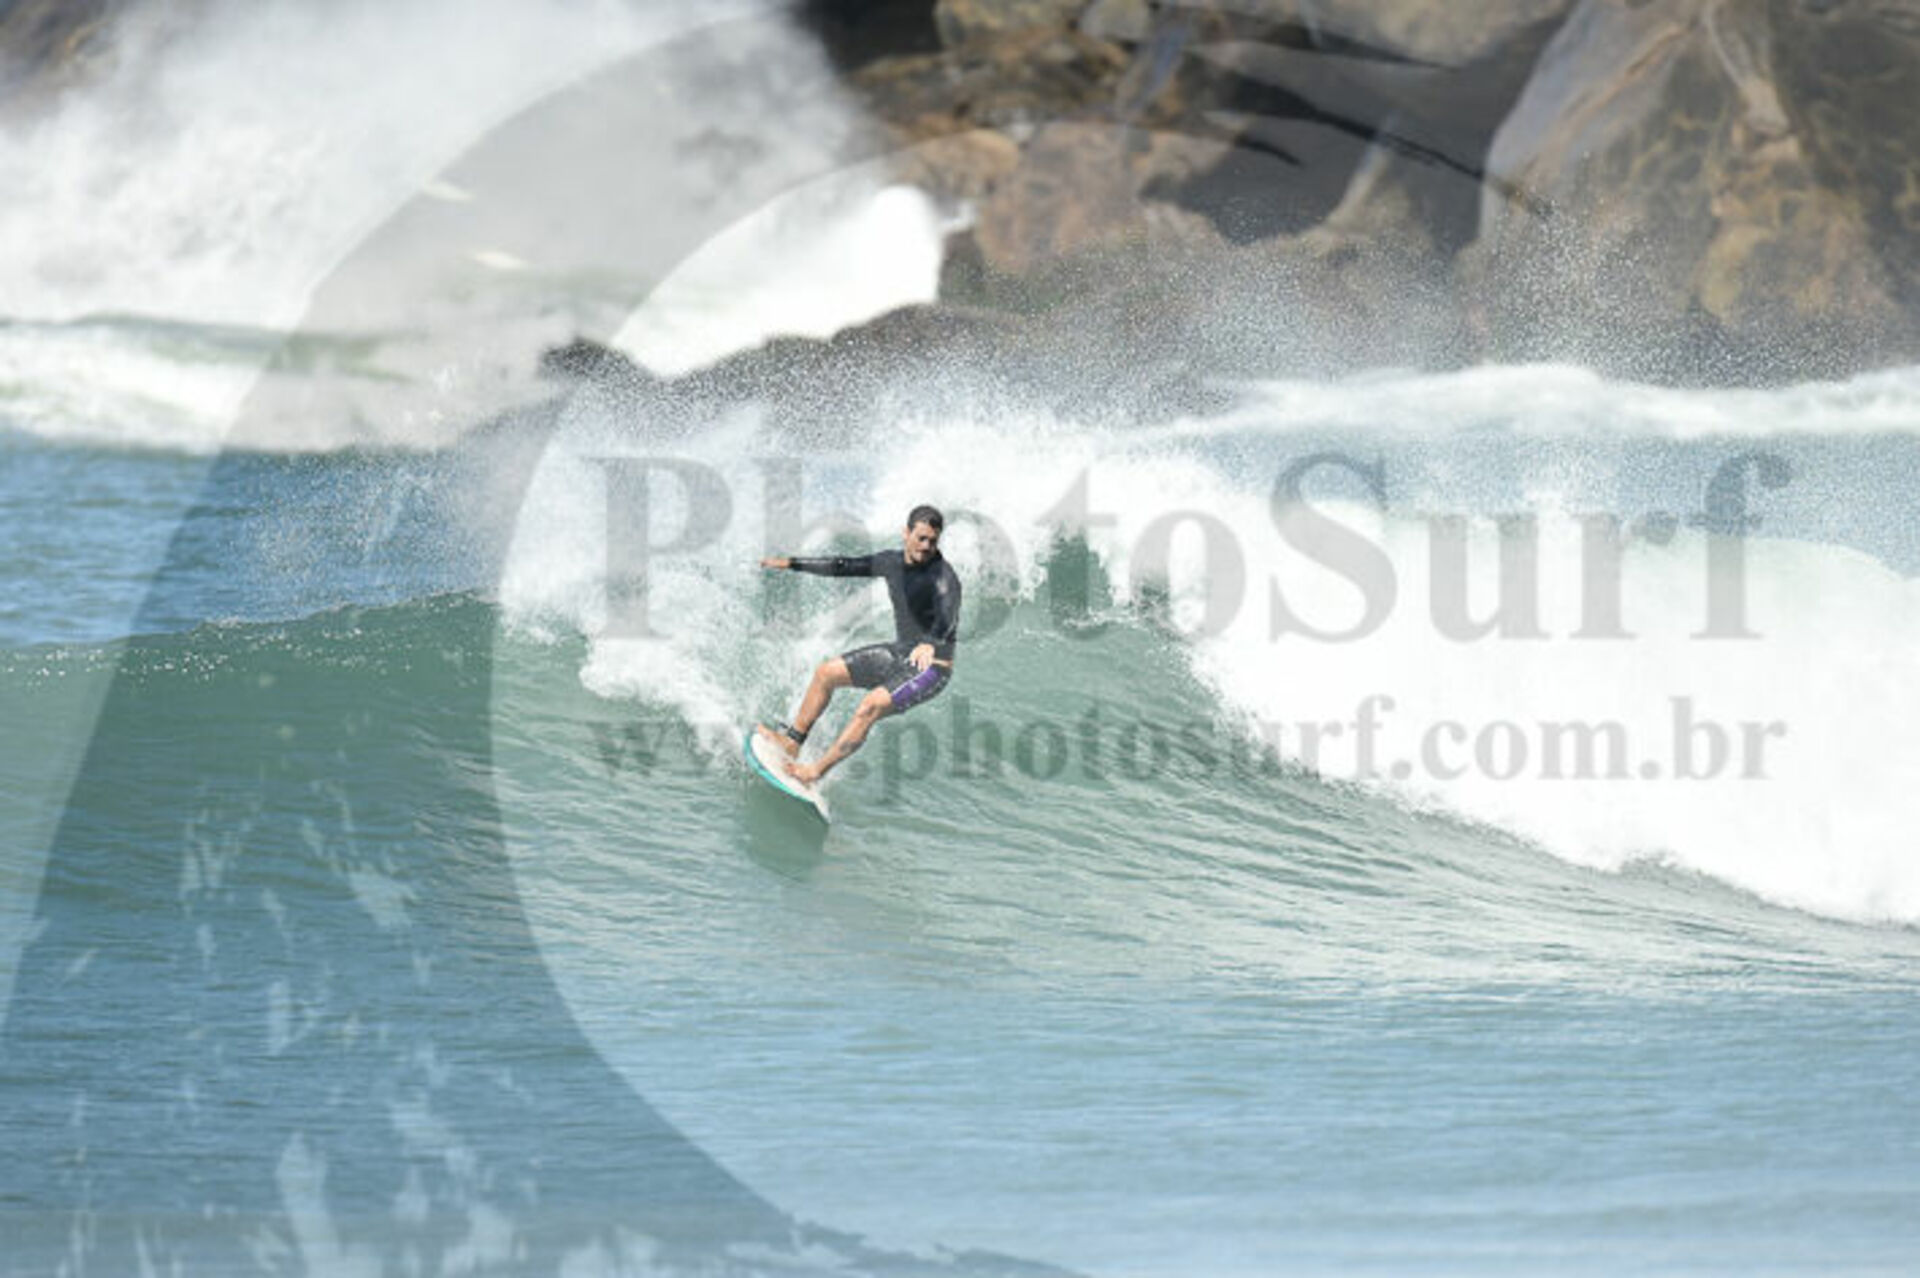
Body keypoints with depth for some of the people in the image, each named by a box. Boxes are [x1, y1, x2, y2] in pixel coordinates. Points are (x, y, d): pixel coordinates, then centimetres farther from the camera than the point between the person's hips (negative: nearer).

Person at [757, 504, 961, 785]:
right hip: (900, 652, 8)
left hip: (931, 667, -8)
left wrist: (929, 644, -64)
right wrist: (794, 564, 17)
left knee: (871, 704, -28)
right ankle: (792, 743, 24)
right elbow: (845, 566, 13)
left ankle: (816, 772, -21)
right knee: (826, 673, 11)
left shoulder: (942, 576, -24)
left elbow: (948, 617, -42)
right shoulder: (893, 562, 0)